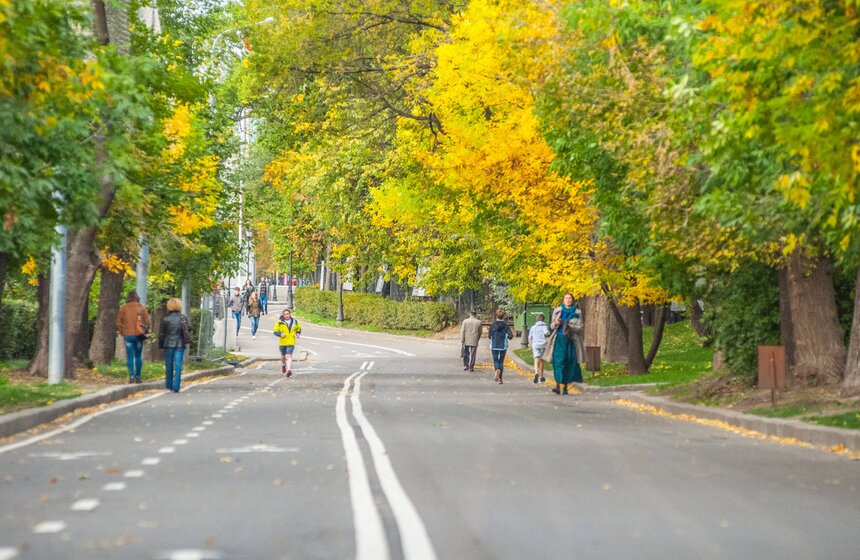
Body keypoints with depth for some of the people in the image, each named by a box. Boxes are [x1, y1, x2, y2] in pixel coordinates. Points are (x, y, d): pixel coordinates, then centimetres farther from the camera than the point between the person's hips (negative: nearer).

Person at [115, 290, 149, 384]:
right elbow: (147, 321, -1)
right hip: (139, 335, 0)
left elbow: (118, 322, 1)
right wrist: (146, 330, 13)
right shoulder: (142, 307, 0)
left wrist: (121, 332, 14)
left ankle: (131, 376, -8)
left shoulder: (123, 308, 0)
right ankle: (137, 376, 7)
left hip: (128, 335, 0)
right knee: (138, 356, 9)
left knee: (130, 356, 2)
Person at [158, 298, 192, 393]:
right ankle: (176, 387, -8)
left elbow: (161, 333, -1)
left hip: (168, 344, 0)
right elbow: (189, 329, 1)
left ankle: (169, 385, 22)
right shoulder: (183, 318, -2)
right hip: (180, 345, 0)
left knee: (169, 365, 13)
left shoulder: (165, 319, -4)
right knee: (178, 365, -1)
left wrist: (160, 344, 9)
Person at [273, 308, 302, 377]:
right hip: (282, 342, 1)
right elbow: (275, 331, -2)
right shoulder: (280, 323, -5)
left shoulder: (294, 322, 3)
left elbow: (299, 328, 22)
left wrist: (297, 333, 3)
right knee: (283, 355, 21)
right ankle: (283, 365, 51)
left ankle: (289, 370, -26)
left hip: (291, 343, -1)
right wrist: (280, 334, -21)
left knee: (289, 356, -16)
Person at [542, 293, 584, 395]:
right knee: (558, 361, -11)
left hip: (571, 341, 0)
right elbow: (551, 325, 14)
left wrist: (570, 326, -16)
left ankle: (565, 386, 6)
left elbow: (580, 328, 2)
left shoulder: (577, 313, 6)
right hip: (559, 340, 0)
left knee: (569, 362, -2)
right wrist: (556, 323, -9)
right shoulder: (557, 311, 11)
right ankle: (558, 385, -14)